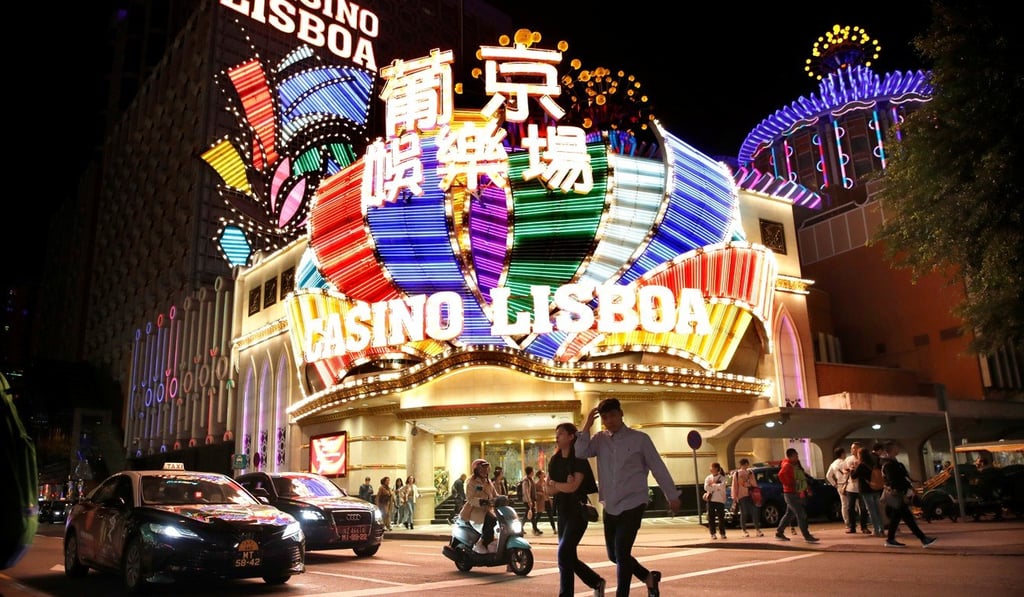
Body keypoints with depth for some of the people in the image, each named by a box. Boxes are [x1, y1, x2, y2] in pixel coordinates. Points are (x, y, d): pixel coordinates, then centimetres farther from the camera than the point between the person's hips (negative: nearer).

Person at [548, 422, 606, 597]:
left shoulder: (579, 459, -10)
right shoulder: (554, 460, 8)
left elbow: (573, 486, -20)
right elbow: (550, 490, 2)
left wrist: (554, 483, -6)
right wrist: (564, 485, -16)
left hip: (578, 511, -7)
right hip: (562, 511, 7)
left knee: (564, 553, -15)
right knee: (569, 557, 9)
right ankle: (597, 582, 30)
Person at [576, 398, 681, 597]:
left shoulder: (639, 438, -5)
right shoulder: (600, 439, 4)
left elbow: (658, 467, 1)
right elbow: (580, 453, -11)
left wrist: (672, 496, 5)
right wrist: (587, 426, -13)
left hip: (633, 504, -5)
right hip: (610, 507, 5)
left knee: (621, 553, -12)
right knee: (614, 555, 13)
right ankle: (649, 577, 37)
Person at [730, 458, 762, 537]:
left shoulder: (750, 472, 14)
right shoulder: (736, 474, 2)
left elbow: (754, 483, 18)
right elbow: (734, 486, 0)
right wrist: (735, 497, -4)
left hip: (751, 495, 4)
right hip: (742, 496, -3)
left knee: (755, 512, -2)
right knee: (744, 513, -1)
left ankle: (757, 529, 5)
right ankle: (744, 531, 8)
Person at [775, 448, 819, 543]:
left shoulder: (797, 465, 14)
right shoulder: (787, 465, -15)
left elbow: (802, 478, 23)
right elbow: (781, 475, -32)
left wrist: (806, 487, 12)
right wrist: (790, 486, -26)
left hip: (797, 494, 9)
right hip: (791, 494, -9)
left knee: (789, 514, 16)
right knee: (801, 515, -10)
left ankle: (779, 533, 24)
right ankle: (807, 536, -7)